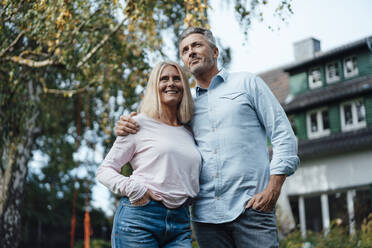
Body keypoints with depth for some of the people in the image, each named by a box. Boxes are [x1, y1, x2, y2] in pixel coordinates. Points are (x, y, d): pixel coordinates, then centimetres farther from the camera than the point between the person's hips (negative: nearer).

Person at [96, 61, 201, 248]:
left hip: (180, 225, 4)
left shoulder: (189, 134, 16)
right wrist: (133, 189, -13)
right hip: (139, 219, -4)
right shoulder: (140, 124, 3)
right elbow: (104, 171, 2)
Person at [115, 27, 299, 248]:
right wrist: (127, 129, 0)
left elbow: (284, 136, 3)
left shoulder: (247, 83, 9)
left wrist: (273, 189, -9)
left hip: (250, 207, -3)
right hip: (206, 214, 4)